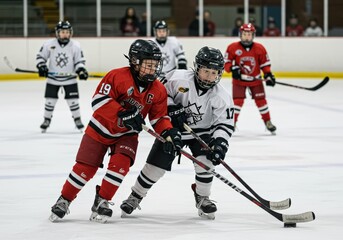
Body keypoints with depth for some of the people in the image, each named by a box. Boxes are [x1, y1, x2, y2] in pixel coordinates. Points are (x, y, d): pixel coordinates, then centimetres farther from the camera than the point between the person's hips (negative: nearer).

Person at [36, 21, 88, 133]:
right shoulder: (49, 44, -8)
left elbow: (80, 60, -1)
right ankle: (47, 120, 18)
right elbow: (40, 56, 1)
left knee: (73, 100, 0)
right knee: (50, 100, 4)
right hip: (52, 78, 0)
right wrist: (41, 67, -14)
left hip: (70, 78, 0)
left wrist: (81, 71, -16)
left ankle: (77, 120, 15)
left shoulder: (75, 46, -7)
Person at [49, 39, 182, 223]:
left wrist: (169, 132, -22)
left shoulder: (158, 90, -8)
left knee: (120, 164, -20)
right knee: (85, 167, -1)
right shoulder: (117, 76, -23)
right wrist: (122, 114, -37)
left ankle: (102, 202, -3)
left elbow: (159, 117, -2)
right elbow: (99, 100, -28)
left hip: (127, 134, 3)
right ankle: (64, 200, 18)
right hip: (101, 128, -3)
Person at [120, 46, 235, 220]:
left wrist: (219, 143, -37)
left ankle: (202, 198, 3)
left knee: (205, 160, -21)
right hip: (173, 128, 0)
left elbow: (225, 123, -21)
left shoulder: (221, 97, -20)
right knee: (156, 165, 0)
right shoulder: (179, 79, -23)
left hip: (201, 131, 1)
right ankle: (135, 196, 22)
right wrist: (172, 108, -25)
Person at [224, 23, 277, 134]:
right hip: (239, 80, -2)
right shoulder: (232, 47, -12)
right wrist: (233, 69, -24)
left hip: (255, 80, 2)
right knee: (237, 100, -9)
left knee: (261, 100, 5)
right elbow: (226, 62, -6)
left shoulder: (259, 48, -7)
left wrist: (268, 75, -10)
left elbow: (265, 64, 0)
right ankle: (232, 122, 2)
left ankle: (268, 122, 19)